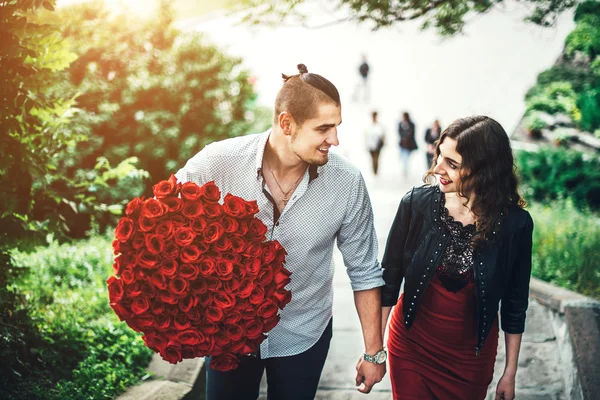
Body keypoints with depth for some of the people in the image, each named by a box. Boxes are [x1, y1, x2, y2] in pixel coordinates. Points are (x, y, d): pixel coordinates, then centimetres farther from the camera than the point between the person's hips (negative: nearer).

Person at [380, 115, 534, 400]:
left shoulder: (514, 224, -16)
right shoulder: (416, 204, -16)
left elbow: (515, 303, -4)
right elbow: (388, 278, -5)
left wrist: (510, 373, 3)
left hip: (471, 356, 0)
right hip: (411, 347, 0)